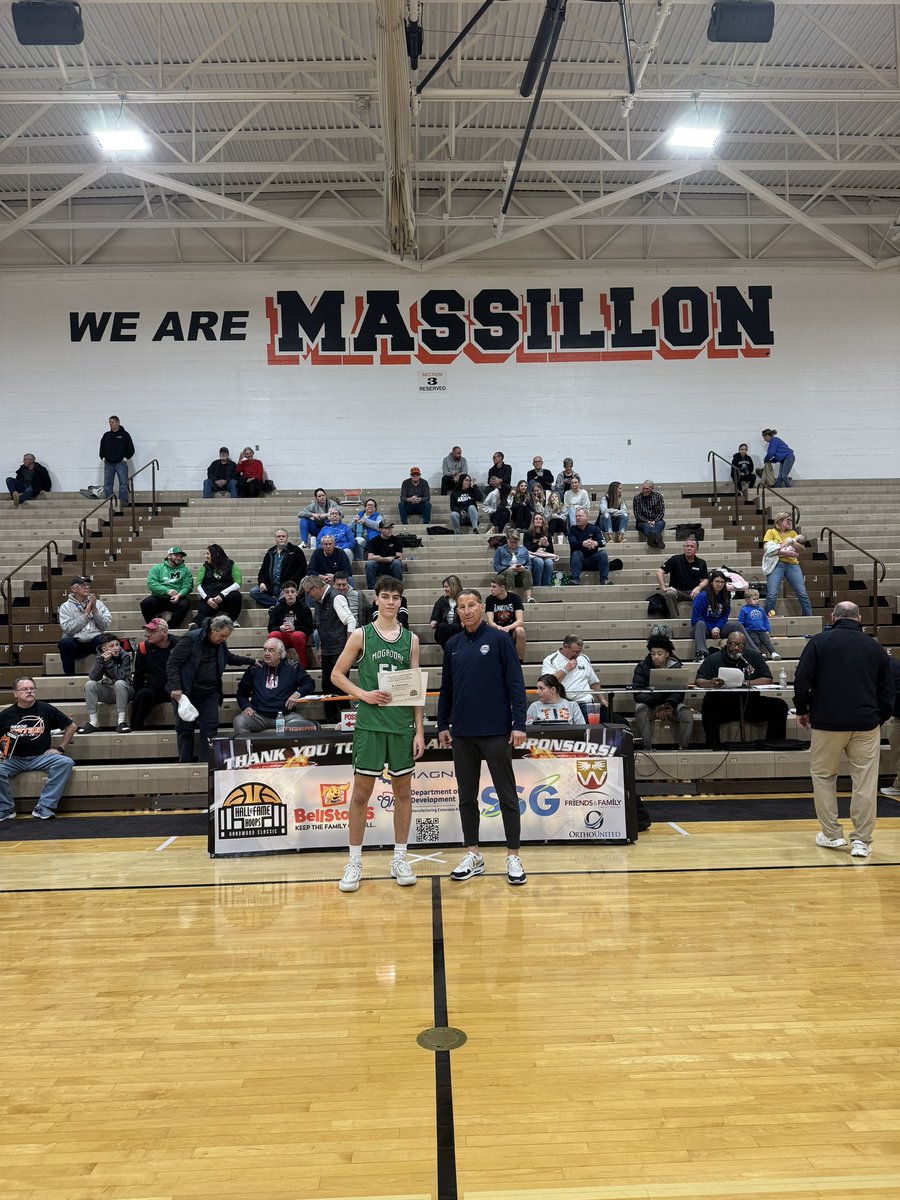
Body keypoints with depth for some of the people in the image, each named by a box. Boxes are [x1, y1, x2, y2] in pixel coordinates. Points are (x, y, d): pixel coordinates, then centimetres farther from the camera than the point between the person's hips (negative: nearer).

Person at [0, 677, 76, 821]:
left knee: (66, 762, -27)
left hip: (41, 757, 0)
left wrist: (61, 749, 5)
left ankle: (43, 806, -21)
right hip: (14, 759, 0)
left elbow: (71, 726, 11)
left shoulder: (45, 709, 3)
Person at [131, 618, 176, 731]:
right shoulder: (144, 647, 2)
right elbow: (139, 675, 9)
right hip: (154, 689, 2)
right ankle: (136, 729, -18)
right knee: (143, 693, -28)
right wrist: (136, 697, 2)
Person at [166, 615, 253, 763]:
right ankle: (185, 764, 13)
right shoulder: (191, 639, -15)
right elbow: (172, 663, -17)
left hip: (210, 694, 5)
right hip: (186, 693, -5)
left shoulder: (220, 644, 7)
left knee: (210, 728, -1)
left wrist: (250, 661, 25)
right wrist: (175, 687, -25)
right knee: (185, 728, 3)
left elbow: (230, 658, 30)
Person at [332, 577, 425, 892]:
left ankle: (399, 859, 21)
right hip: (369, 724, -2)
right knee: (361, 792, 2)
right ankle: (354, 862, 14)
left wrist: (419, 730, 1)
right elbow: (337, 674, 4)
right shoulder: (361, 635, 1)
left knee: (403, 791, 8)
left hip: (402, 725, 2)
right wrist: (364, 694, -12)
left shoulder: (411, 639, 7)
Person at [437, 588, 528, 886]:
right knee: (467, 796, 11)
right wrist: (442, 725, 12)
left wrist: (519, 723, -11)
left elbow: (516, 684, -6)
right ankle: (473, 855, 22)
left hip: (496, 732, -4)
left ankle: (513, 856, 12)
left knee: (507, 795, 3)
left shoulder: (499, 639, -3)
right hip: (462, 733, 5)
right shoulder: (452, 646, 10)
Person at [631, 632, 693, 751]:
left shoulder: (675, 666, 2)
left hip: (669, 704, 2)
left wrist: (670, 703, -27)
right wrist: (655, 707, -28)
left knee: (686, 713, -27)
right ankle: (647, 747, -32)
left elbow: (679, 691, -5)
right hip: (648, 704, -1)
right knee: (641, 710, -35)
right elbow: (637, 693, -13)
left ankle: (683, 748, -19)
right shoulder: (642, 667, -3)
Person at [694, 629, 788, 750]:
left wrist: (747, 683, -13)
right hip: (723, 705, -3)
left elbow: (768, 679, 4)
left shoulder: (754, 656, 10)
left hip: (750, 703, 3)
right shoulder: (714, 659, 2)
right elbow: (698, 681, -5)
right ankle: (714, 746, -29)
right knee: (709, 708, -35)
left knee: (780, 706, -16)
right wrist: (711, 683, -28)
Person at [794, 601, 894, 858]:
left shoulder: (819, 642, -1)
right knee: (865, 781, 6)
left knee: (823, 776, 13)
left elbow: (802, 680, -7)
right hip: (866, 724, 2)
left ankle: (832, 835, 15)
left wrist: (802, 710, 7)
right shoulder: (874, 647, 9)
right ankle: (862, 841, 8)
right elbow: (888, 691, 11)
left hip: (827, 722, -2)